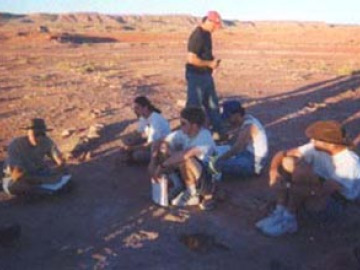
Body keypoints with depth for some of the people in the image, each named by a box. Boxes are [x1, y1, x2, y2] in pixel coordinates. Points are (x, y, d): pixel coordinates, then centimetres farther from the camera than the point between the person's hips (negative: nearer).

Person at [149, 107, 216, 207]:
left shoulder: (205, 137, -27)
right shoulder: (183, 133, -6)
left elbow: (184, 155, -41)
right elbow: (163, 144, -5)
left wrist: (162, 166, -34)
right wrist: (153, 163, -17)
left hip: (206, 177, -7)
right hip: (185, 174, 7)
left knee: (185, 159, -36)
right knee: (163, 148, -7)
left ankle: (192, 194, -11)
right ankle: (178, 185, 4)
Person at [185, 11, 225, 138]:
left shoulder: (206, 34, 10)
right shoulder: (197, 36, -21)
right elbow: (192, 59, -26)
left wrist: (213, 61, 6)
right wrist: (210, 64, -18)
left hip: (206, 75, 10)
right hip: (196, 76, -10)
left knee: (212, 104, 18)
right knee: (194, 105, 0)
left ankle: (218, 130, 30)